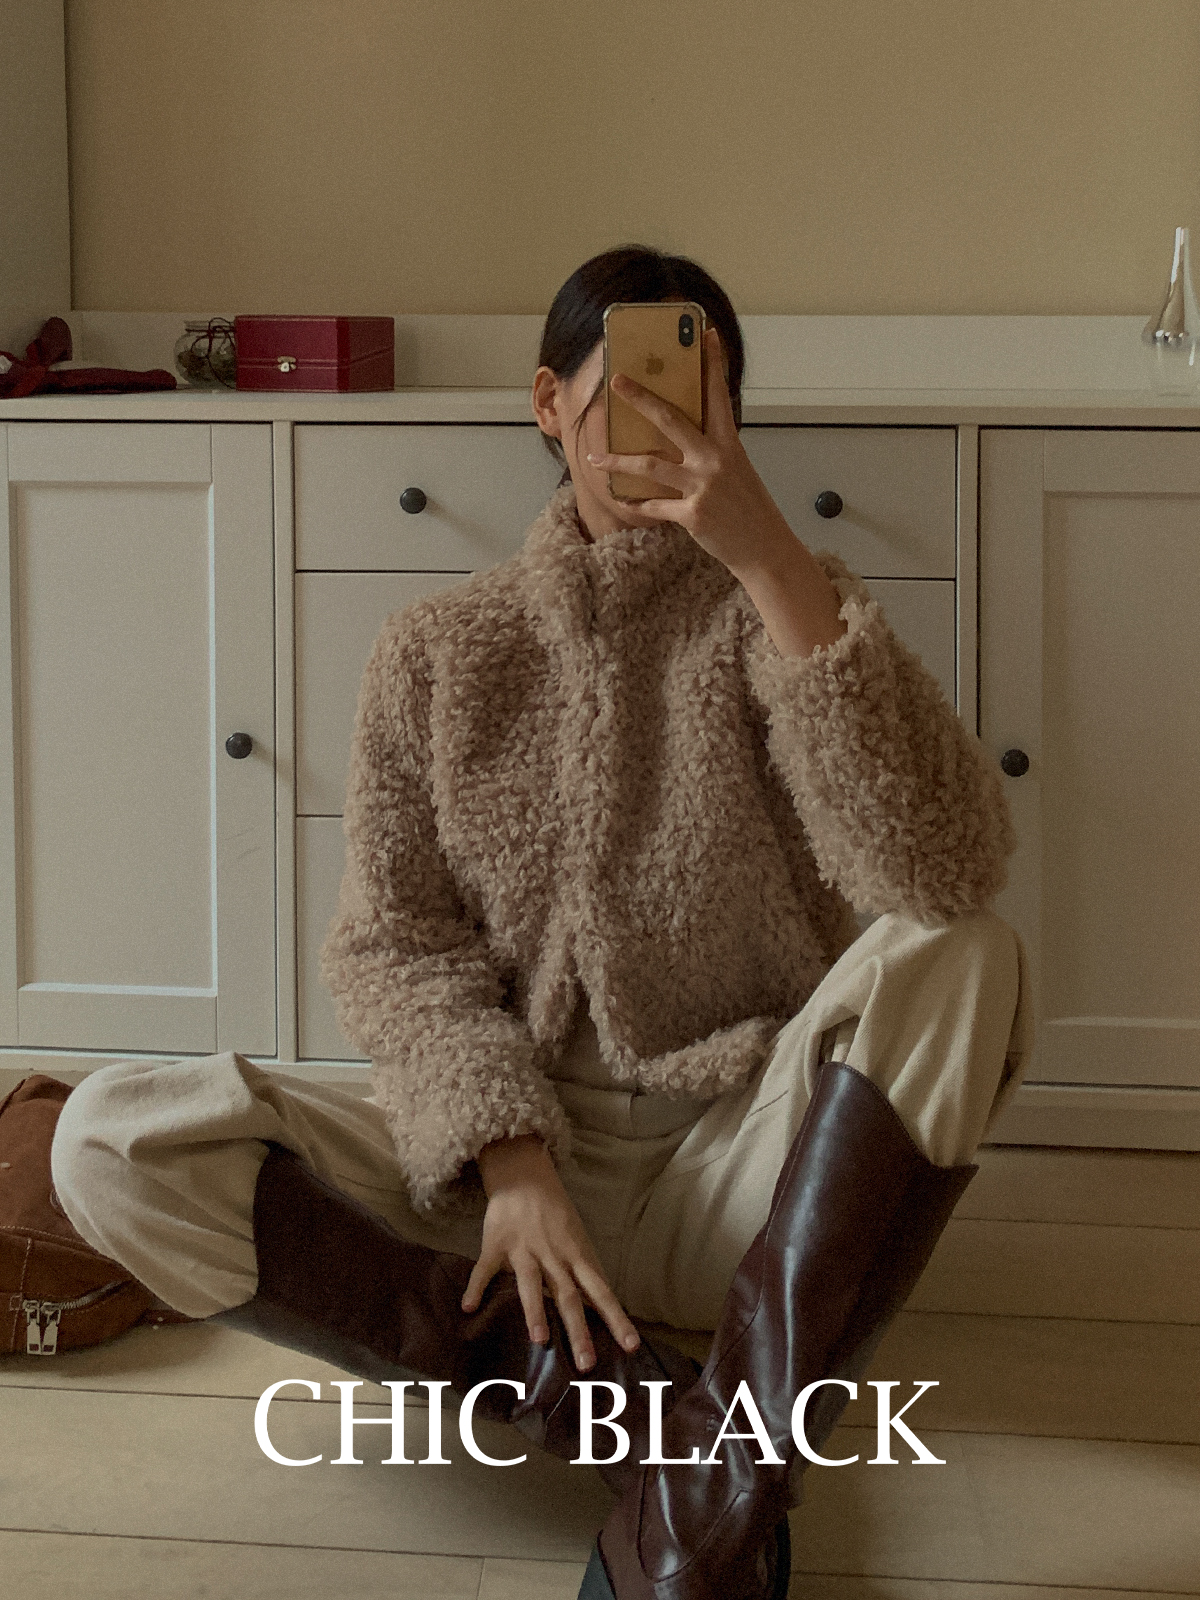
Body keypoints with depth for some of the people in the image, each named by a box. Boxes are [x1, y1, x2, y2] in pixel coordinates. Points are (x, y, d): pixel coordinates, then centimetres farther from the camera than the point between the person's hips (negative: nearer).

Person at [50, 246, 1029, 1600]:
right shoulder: (436, 652, 5)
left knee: (954, 958, -29)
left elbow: (946, 874, -20)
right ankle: (624, 1398, -23)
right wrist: (510, 1157, -19)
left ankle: (735, 1471, -32)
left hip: (737, 1176, -1)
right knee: (110, 1141, -19)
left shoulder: (774, 616, -1)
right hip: (499, 1166, 2)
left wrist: (771, 559, -26)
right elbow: (393, 942, -1)